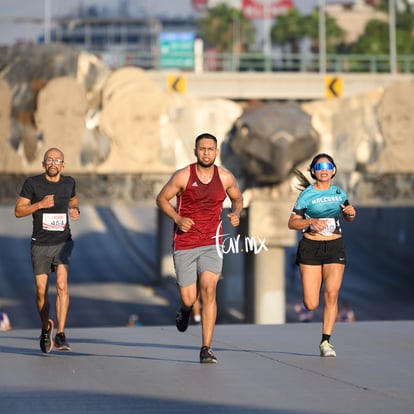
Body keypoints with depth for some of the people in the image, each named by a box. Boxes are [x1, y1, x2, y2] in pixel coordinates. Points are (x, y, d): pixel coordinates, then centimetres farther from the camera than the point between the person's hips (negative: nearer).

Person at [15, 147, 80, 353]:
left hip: (63, 242, 0)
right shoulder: (32, 183, -5)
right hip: (40, 244, 0)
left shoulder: (69, 182, 4)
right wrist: (40, 204, -19)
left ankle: (60, 336, -20)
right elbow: (18, 211, -4)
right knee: (41, 292, 3)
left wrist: (75, 209, 4)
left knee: (62, 285, -19)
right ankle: (46, 328, 31)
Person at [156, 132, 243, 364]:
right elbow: (162, 199, 3)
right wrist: (177, 218, -13)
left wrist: (236, 213, -3)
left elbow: (238, 198, 19)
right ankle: (185, 310, 42)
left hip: (211, 244, 1)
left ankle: (207, 348, -13)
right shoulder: (183, 176, -6)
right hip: (184, 245, -1)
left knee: (208, 291, -17)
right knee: (189, 299, 0)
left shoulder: (226, 177, 1)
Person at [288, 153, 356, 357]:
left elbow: (347, 217, 23)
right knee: (311, 305, -7)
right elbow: (292, 223, -4)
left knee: (331, 294, -14)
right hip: (310, 248, -2)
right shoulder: (307, 195, -3)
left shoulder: (339, 193, 8)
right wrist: (311, 221, -21)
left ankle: (326, 342, -5)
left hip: (335, 248, 2)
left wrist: (351, 213, 0)